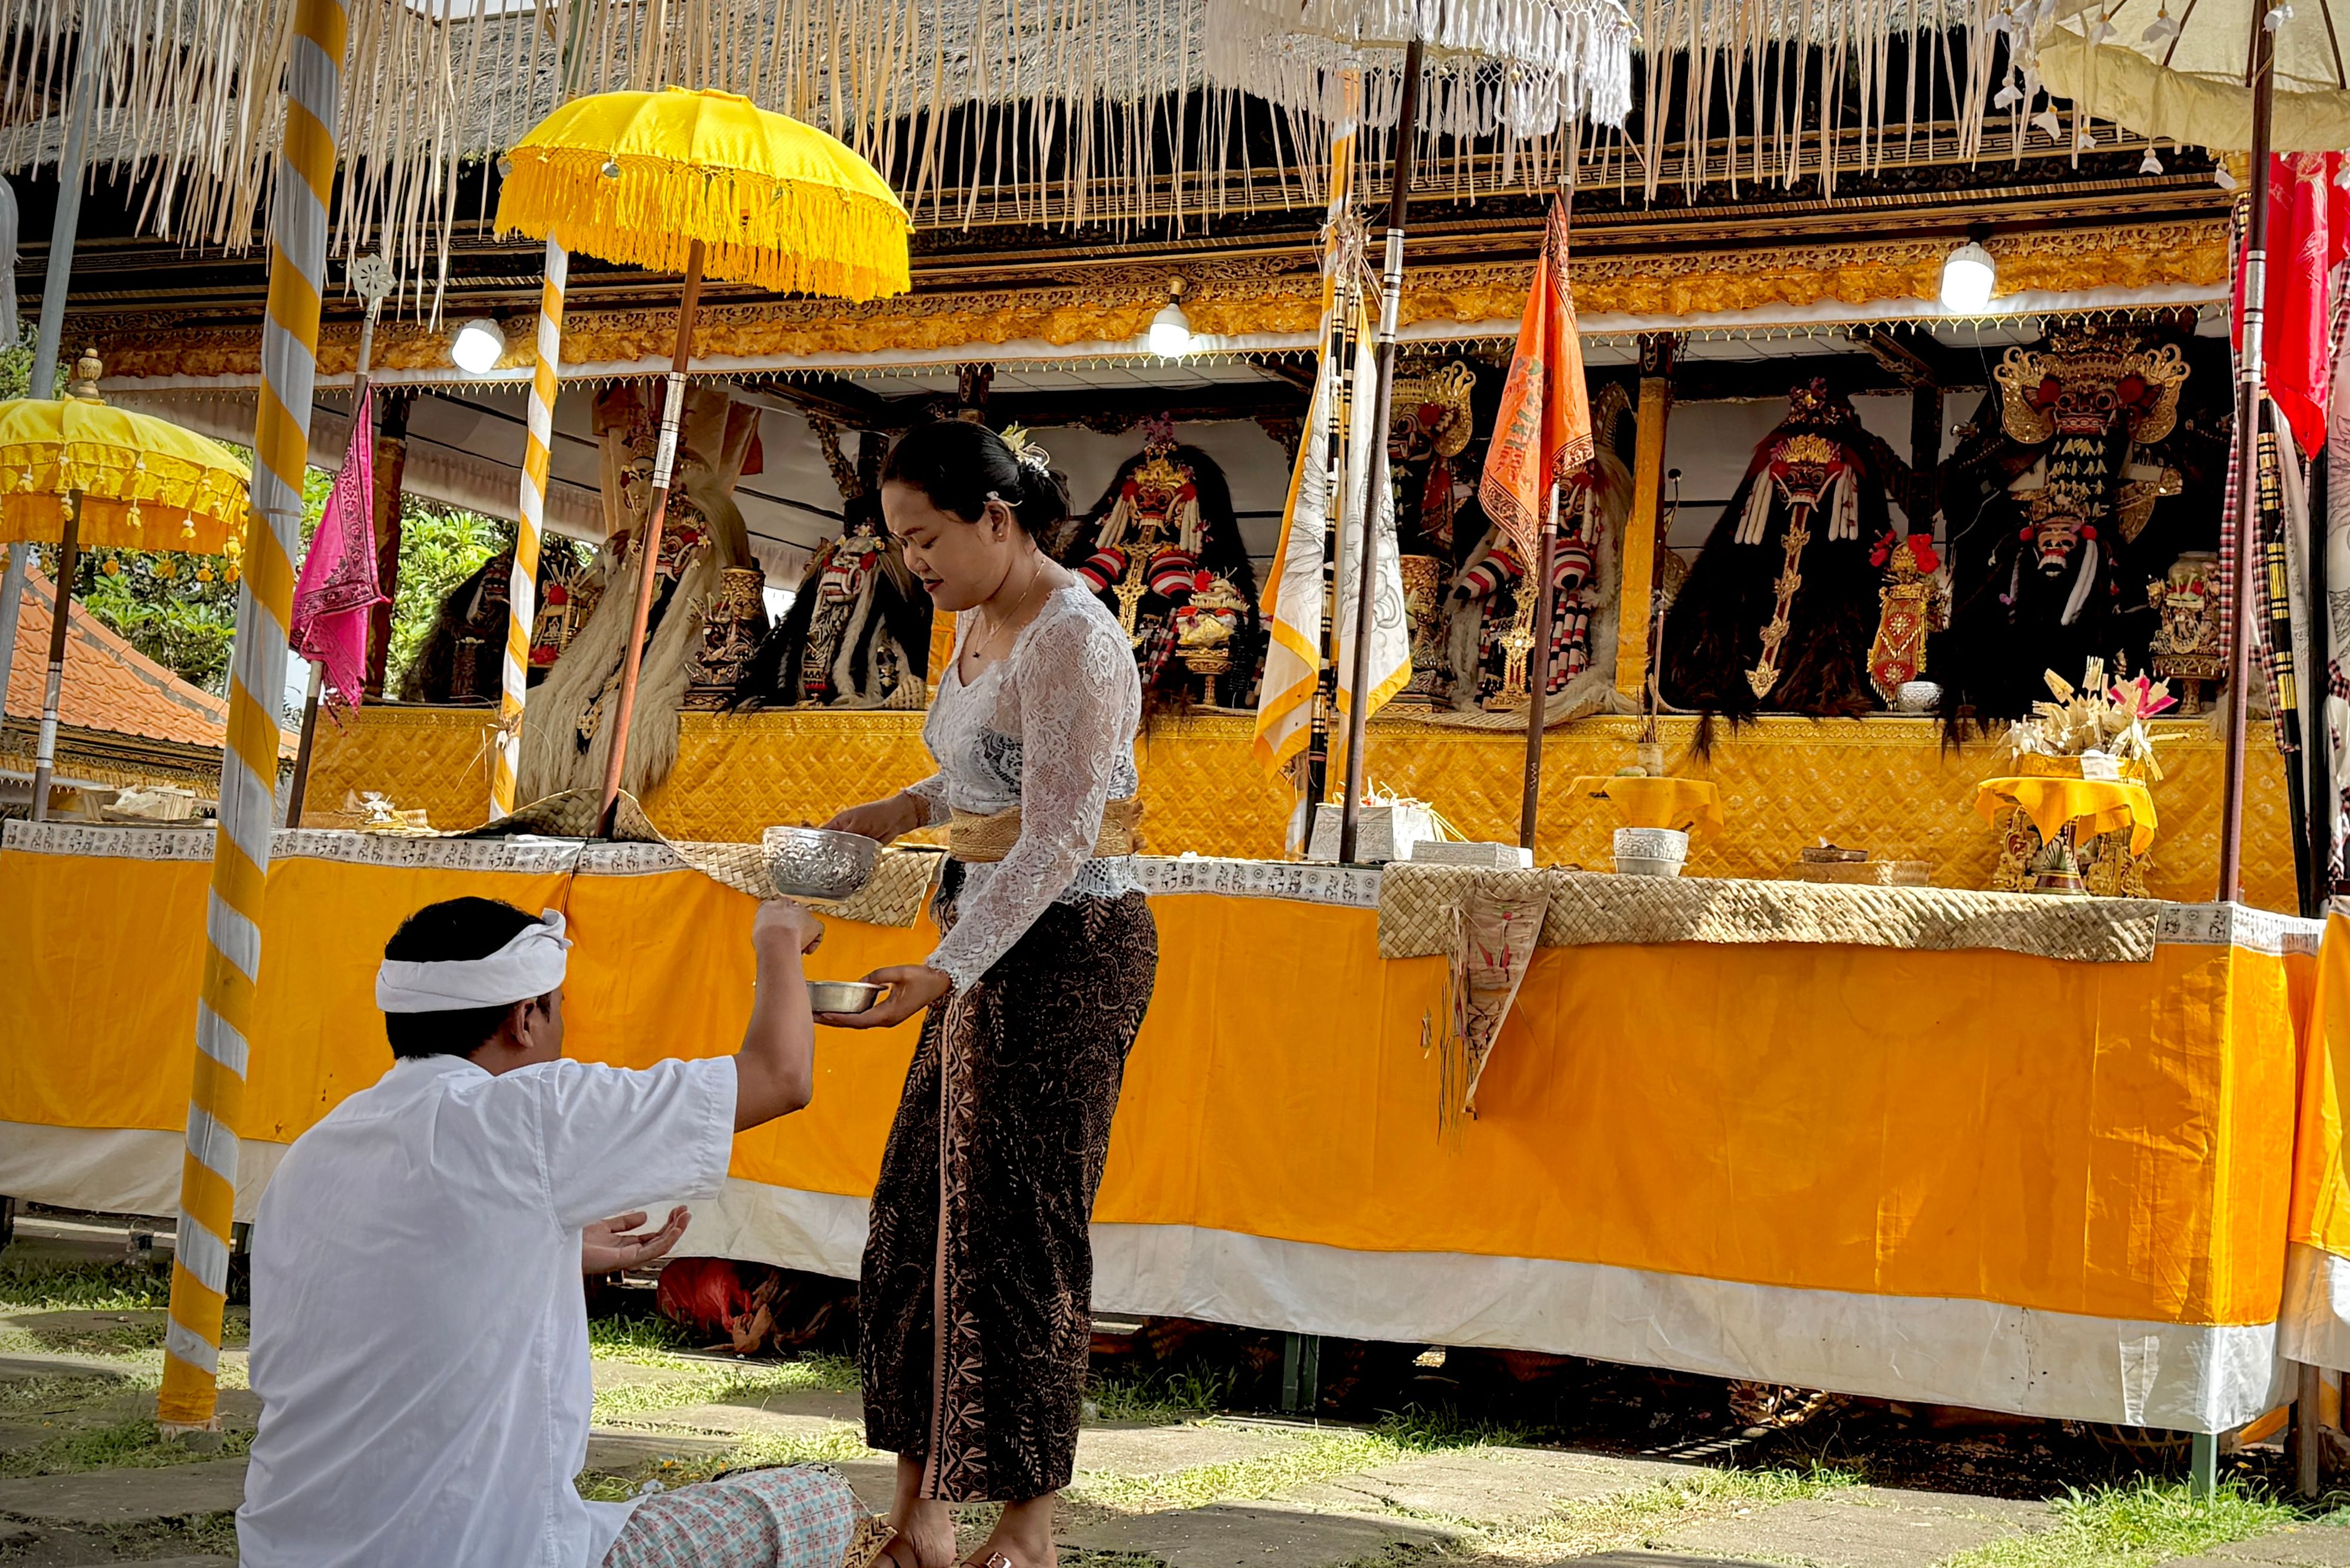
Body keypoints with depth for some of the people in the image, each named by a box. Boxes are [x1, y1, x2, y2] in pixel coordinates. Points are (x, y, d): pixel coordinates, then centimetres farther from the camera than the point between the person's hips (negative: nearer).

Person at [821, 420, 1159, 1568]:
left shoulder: (1071, 642, -19)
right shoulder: (976, 623, 11)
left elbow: (1056, 841, -24)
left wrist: (946, 972, -29)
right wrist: (909, 809, 9)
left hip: (1067, 950, -10)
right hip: (992, 940, 10)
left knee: (1020, 1227, -3)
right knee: (920, 1218, 8)